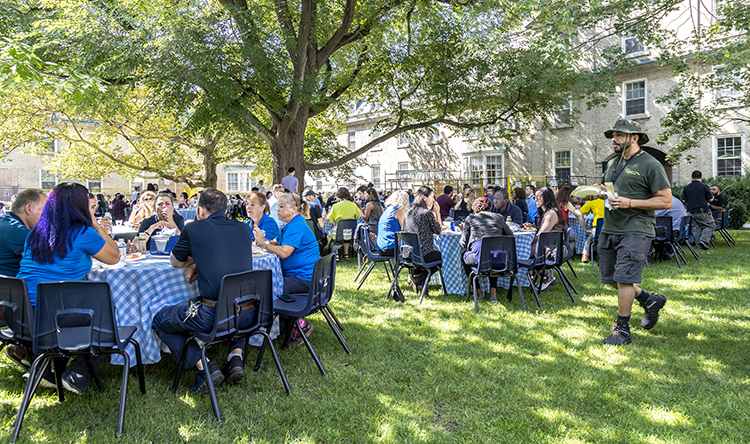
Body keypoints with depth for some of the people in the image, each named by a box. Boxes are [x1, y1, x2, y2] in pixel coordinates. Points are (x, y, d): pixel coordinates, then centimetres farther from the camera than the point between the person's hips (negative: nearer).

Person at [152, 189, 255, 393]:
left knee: (160, 321, 22)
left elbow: (175, 262, 16)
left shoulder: (194, 229, -1)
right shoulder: (244, 229, 10)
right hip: (247, 315, 5)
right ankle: (236, 355, 20)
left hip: (211, 316, -4)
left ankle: (203, 366, 7)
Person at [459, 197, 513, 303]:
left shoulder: (471, 218, 15)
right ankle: (493, 292, 28)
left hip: (479, 258, -3)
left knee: (465, 257, 33)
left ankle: (478, 291, 33)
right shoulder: (498, 217, 20)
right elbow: (510, 236, 30)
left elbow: (463, 243, 14)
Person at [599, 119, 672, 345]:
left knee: (624, 278, -10)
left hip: (635, 231, -8)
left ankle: (622, 330, 3)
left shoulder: (650, 165, -7)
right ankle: (650, 300, 32)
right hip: (609, 229, 8)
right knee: (609, 278, 11)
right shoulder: (613, 163, 16)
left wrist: (630, 203, -19)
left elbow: (666, 201, -10)